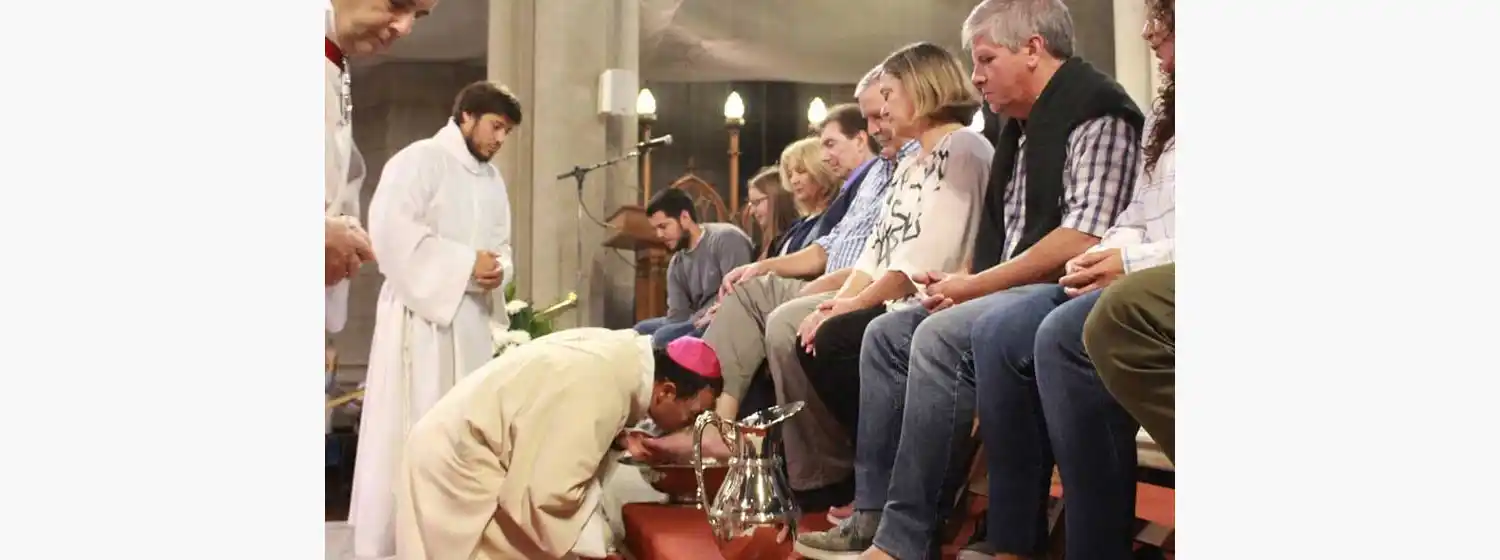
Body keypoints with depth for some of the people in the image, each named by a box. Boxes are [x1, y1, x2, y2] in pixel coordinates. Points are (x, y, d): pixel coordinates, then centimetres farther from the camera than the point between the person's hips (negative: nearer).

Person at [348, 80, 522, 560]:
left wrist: (498, 269, -5)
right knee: (414, 425, -6)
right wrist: (466, 263, -18)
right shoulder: (419, 160, -6)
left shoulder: (492, 179, 17)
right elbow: (391, 228, -17)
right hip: (421, 313, -7)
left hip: (473, 317, 7)